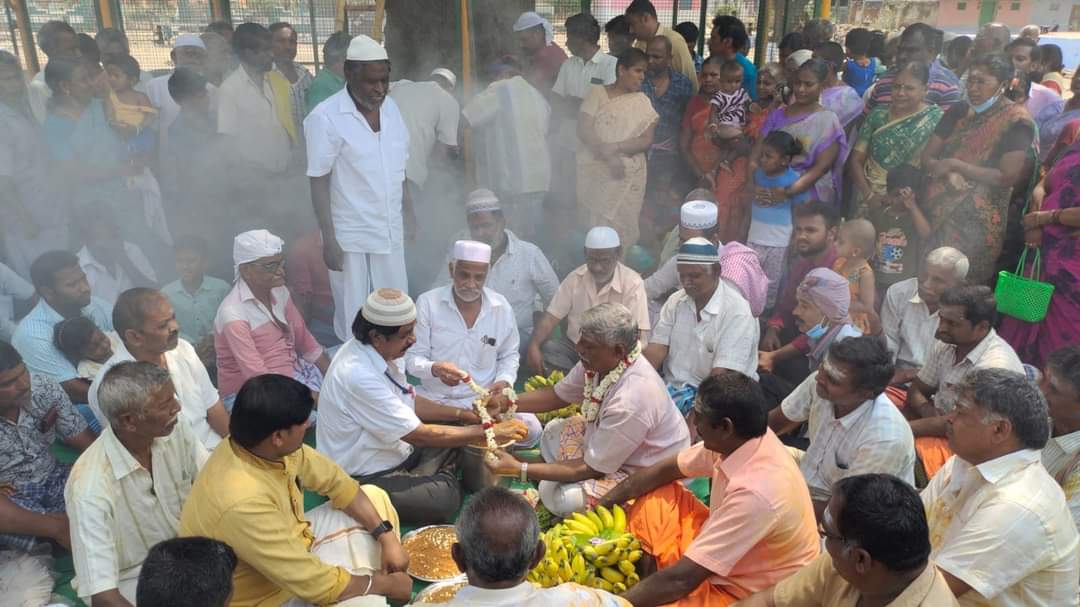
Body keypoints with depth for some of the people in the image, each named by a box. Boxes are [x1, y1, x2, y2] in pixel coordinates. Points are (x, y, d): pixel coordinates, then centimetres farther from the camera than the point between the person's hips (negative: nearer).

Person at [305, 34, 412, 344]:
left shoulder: (390, 108, 5)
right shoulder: (326, 117, -13)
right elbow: (319, 183, -11)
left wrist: (409, 214, 14)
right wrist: (329, 240, -13)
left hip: (391, 231, 5)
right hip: (350, 236, -5)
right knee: (354, 317, 5)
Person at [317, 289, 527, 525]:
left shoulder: (377, 352, -3)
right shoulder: (359, 375, -31)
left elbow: (410, 403, 11)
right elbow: (420, 435, -26)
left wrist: (462, 414, -2)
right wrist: (488, 432, -19)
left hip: (394, 451, 9)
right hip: (365, 478, -9)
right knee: (445, 498, -27)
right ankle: (446, 479, 2)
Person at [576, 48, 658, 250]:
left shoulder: (642, 101, 7)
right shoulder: (597, 93, 2)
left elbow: (647, 141, -2)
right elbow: (584, 130, -8)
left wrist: (615, 147, -17)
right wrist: (609, 156, -20)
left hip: (629, 175, 1)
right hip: (594, 172, -1)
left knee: (623, 228, 2)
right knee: (592, 225, 2)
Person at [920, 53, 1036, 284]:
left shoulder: (1016, 122, -7)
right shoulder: (958, 112, 10)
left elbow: (1008, 177, -14)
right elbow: (927, 155, 9)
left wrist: (954, 165, -13)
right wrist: (941, 168, -14)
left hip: (977, 220, -5)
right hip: (939, 210, 5)